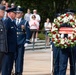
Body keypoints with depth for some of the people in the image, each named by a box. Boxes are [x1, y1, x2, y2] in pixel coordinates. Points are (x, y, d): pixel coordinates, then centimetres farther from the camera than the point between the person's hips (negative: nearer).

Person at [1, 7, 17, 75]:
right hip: (8, 47, -9)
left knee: (10, 64, 12)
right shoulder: (6, 21, -12)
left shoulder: (13, 22, 15)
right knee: (6, 64, -5)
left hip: (13, 47, 9)